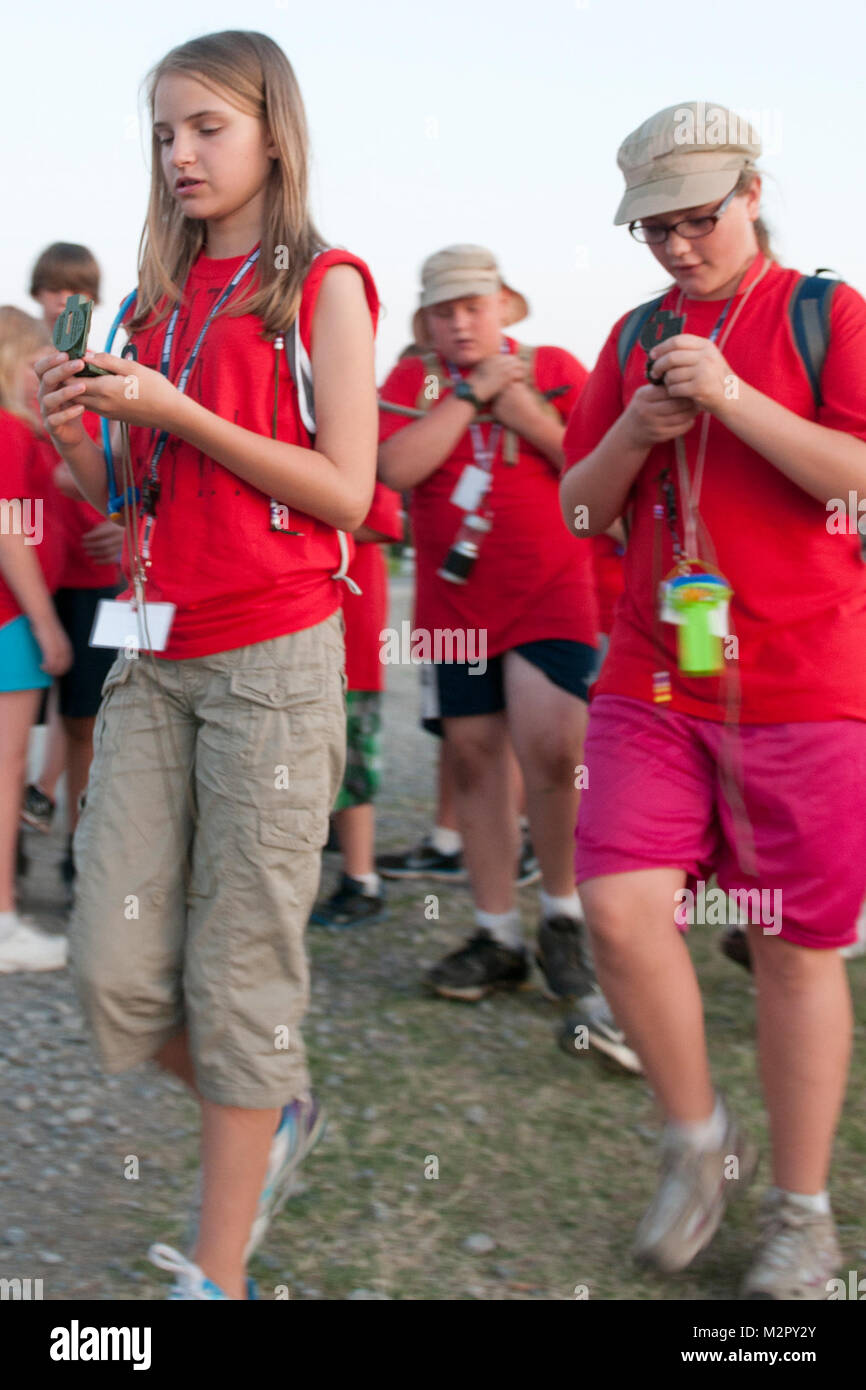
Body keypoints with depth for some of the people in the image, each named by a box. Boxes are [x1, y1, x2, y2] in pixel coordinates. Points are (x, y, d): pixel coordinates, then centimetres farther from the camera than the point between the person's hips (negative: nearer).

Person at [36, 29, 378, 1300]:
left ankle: (219, 1272, 11)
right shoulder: (158, 300, 16)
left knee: (239, 976, -1)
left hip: (273, 657, -6)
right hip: (155, 656, 6)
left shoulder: (320, 286, 0)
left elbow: (345, 492, -9)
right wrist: (78, 440, -2)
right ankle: (274, 1118, 30)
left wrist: (177, 413, -14)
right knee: (116, 972, 2)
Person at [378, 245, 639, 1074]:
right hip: (456, 601, 3)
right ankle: (498, 936, 18)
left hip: (551, 596, -2)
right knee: (475, 757, 6)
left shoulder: (556, 372, 4)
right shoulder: (412, 383, 6)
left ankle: (562, 919, 3)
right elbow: (397, 468, -13)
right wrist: (471, 392, -11)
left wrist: (530, 416, -14)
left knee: (551, 750, -18)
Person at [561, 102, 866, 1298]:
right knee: (618, 903, -10)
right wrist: (635, 431, -5)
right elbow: (582, 507, 15)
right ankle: (697, 1137, 14)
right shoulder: (637, 338, 14)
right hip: (652, 681, 4)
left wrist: (732, 399, -19)